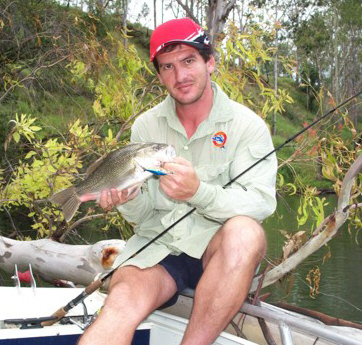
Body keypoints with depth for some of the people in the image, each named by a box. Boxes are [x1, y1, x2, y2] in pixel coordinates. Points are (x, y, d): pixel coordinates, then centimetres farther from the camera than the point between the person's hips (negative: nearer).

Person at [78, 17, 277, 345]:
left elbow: (261, 203, -14)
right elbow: (142, 214, 8)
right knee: (124, 299, -32)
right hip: (157, 245, 1)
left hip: (217, 247, -1)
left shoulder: (247, 125, -4)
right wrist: (130, 198, -17)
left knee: (245, 231, -36)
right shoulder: (145, 126, 7)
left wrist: (198, 192, -30)